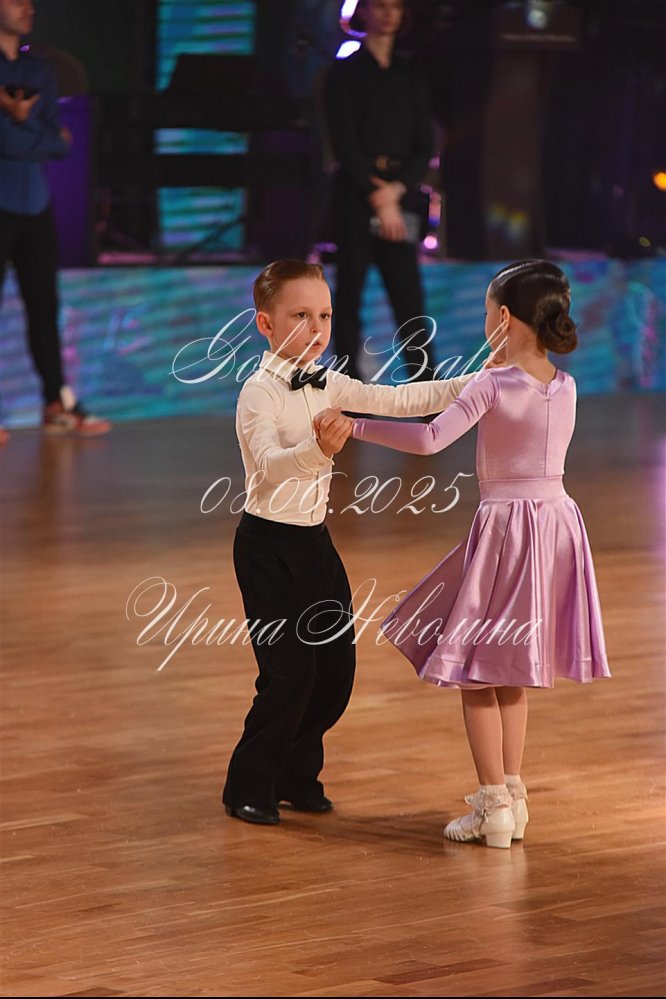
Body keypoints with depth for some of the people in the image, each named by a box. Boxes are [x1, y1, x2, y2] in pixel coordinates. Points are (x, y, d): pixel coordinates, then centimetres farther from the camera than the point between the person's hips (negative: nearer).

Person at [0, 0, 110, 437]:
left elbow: (59, 144, 6)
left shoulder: (37, 70, 13)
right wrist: (43, 137, -7)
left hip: (35, 204, 6)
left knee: (44, 305, 8)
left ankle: (58, 404, 13)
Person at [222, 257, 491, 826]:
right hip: (269, 544, -7)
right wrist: (318, 450, -53)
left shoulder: (328, 385, 6)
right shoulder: (260, 394, -16)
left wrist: (475, 386, 2)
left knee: (337, 668, 7)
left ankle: (296, 775, 26)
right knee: (289, 672, -9)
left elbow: (399, 401, 9)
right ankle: (249, 787, 10)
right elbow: (269, 463, -33)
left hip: (315, 540, 7)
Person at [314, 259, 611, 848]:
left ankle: (493, 805, 2)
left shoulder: (492, 385, -15)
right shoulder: (566, 387, 2)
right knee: (511, 672, 18)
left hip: (505, 526, -6)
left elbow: (430, 439, -25)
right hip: (557, 521, 6)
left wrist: (353, 427, -22)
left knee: (476, 670, 4)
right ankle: (513, 798, 21)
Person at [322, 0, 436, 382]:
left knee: (410, 297, -5)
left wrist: (397, 189, -8)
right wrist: (377, 198, -11)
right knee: (349, 297, -2)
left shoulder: (410, 75, 13)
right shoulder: (346, 73, 3)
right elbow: (344, 143, -5)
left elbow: (425, 145, 9)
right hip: (356, 197, -3)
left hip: (400, 199, 3)